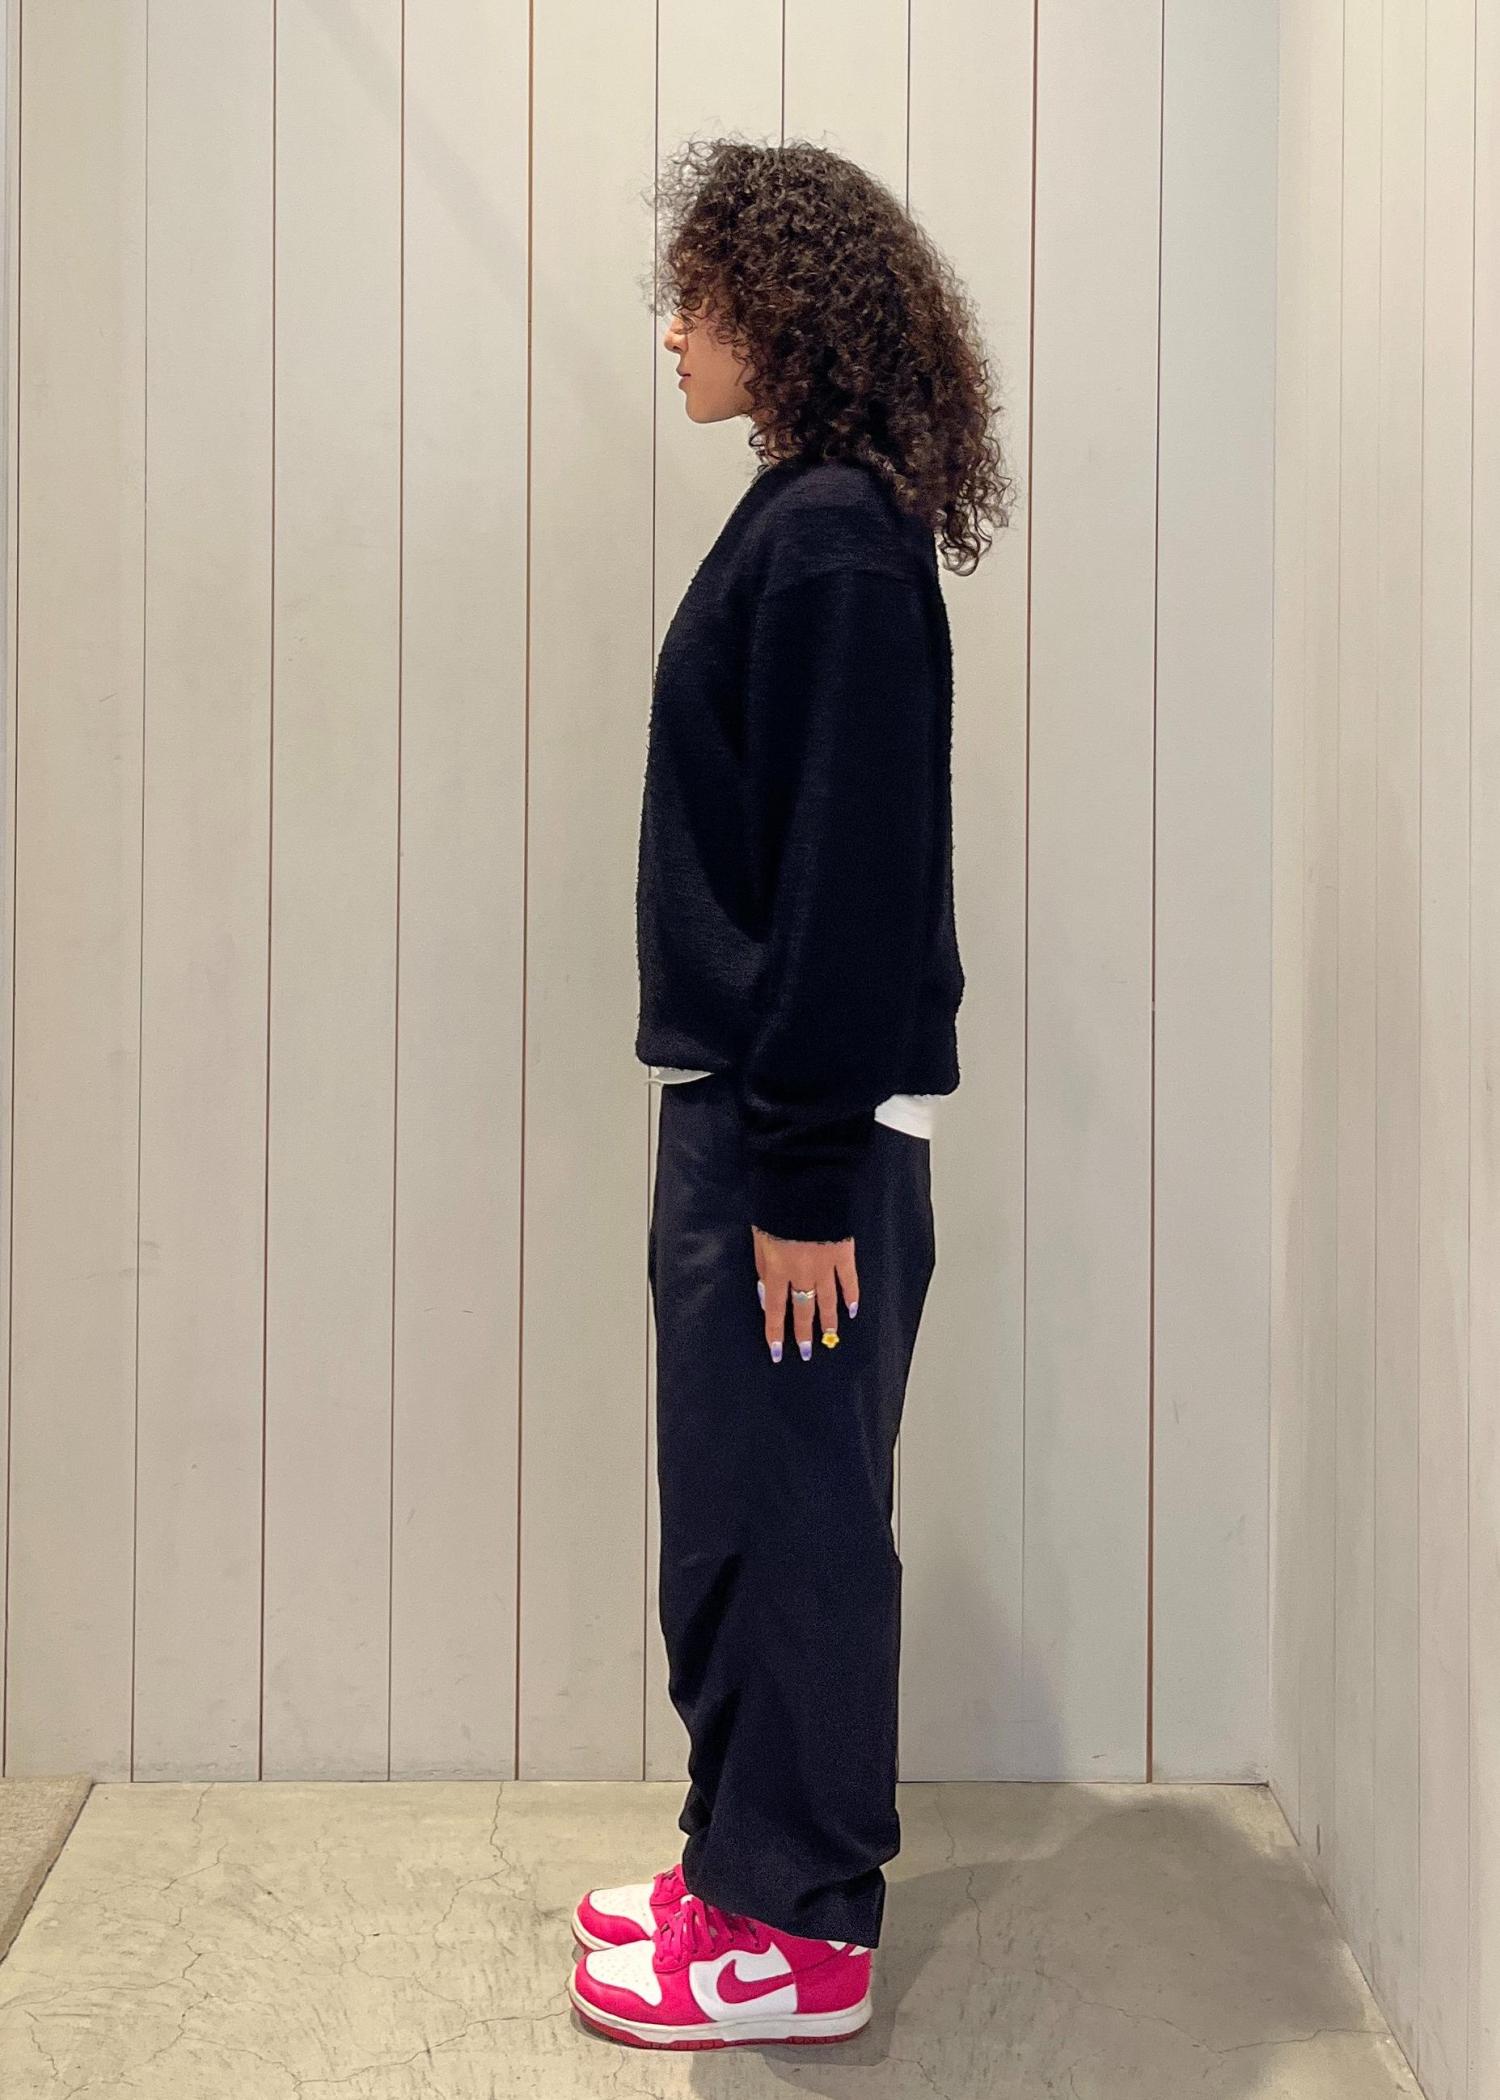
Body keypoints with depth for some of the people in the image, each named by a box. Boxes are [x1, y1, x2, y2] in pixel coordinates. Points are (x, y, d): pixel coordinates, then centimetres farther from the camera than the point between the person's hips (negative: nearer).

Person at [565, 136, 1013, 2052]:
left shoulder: (831, 543, -16)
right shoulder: (810, 526, 14)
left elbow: (850, 874, -21)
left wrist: (810, 1175, -20)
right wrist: (777, 1149, 18)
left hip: (796, 1128, -10)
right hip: (754, 1102, 10)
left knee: (782, 1517, 1)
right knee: (760, 1512, 17)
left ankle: (793, 1935, 16)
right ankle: (757, 1866, 32)